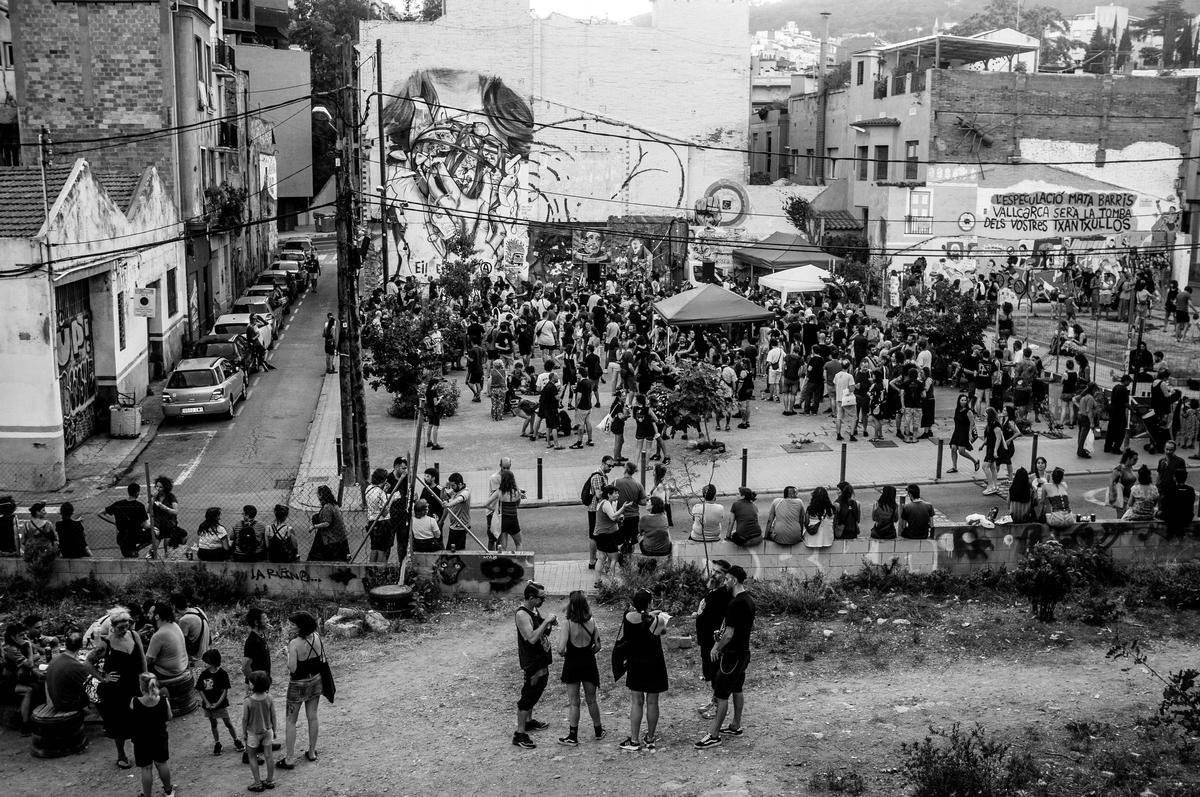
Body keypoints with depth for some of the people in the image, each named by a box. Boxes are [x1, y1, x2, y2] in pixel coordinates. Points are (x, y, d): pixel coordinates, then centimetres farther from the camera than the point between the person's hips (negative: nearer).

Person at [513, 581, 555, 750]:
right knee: (529, 695, -6)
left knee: (536, 692, 23)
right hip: (532, 663, -10)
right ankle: (520, 734, -1)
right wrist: (547, 621, -30)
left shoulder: (536, 610, 6)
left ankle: (528, 721, 40)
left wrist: (551, 624, -3)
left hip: (541, 660, 10)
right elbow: (531, 638, -32)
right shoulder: (522, 614, -23)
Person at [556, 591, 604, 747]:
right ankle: (598, 731, 32)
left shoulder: (569, 624, -19)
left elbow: (561, 649, -21)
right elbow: (598, 645, -4)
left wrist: (563, 654, 1)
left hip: (572, 664, -3)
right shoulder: (592, 623, -9)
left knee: (573, 702, 6)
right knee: (591, 700, 19)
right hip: (589, 664, 3)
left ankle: (573, 737, 11)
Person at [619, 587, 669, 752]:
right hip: (654, 665, -1)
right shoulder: (657, 621, -17)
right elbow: (663, 631, -1)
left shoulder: (628, 617, -14)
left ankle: (634, 741, 7)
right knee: (652, 703, 9)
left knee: (636, 702, 7)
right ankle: (650, 739, 19)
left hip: (635, 665, 1)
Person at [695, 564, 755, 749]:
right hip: (743, 652, 10)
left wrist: (716, 648, -8)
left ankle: (714, 735, -2)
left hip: (732, 654, -10)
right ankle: (735, 726, 31)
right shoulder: (749, 600, 7)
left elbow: (729, 634, -23)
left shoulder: (735, 604, -24)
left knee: (721, 694, -5)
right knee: (736, 690, 20)